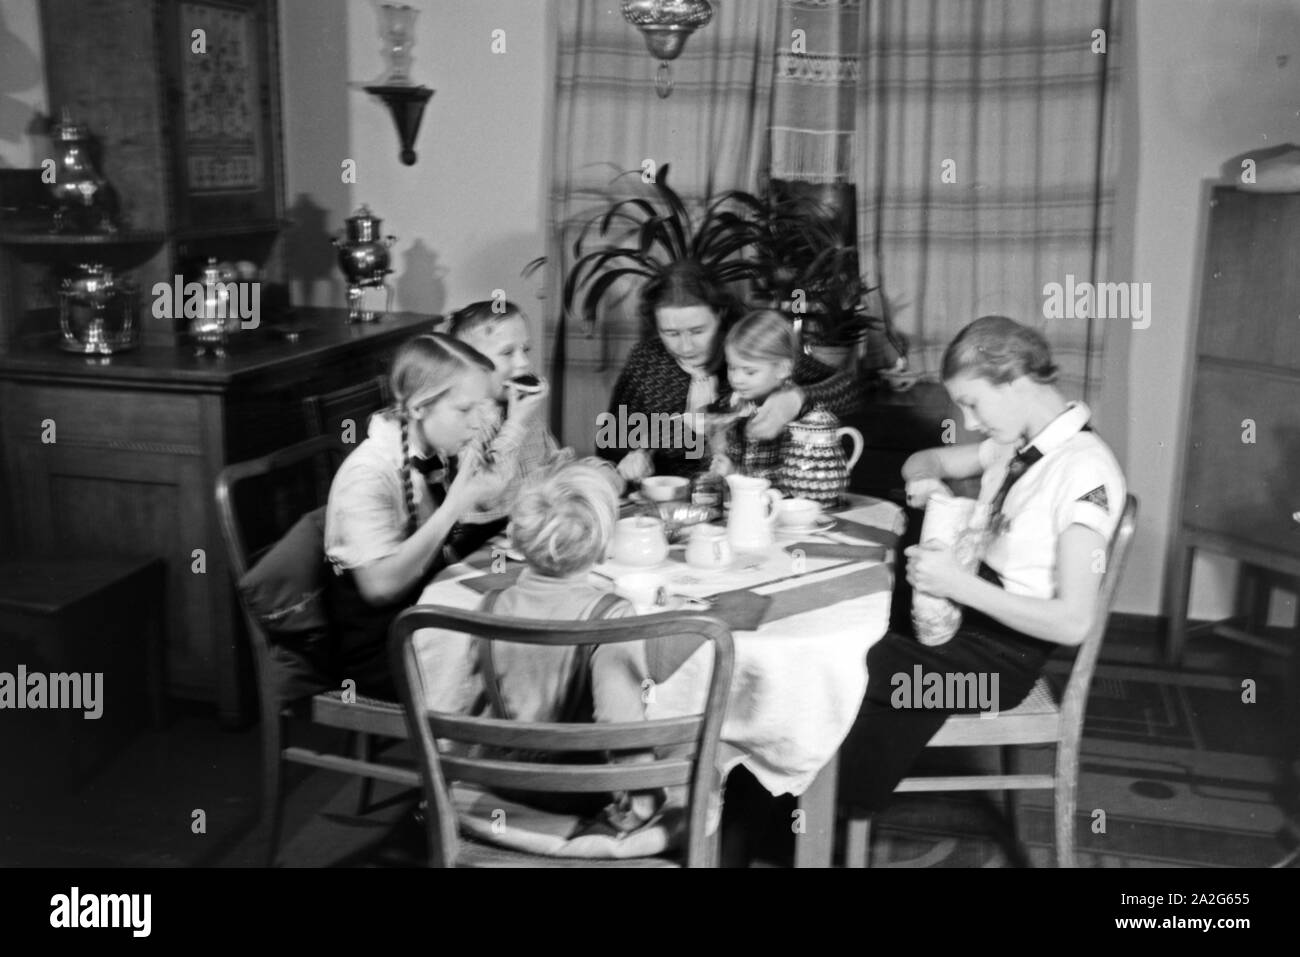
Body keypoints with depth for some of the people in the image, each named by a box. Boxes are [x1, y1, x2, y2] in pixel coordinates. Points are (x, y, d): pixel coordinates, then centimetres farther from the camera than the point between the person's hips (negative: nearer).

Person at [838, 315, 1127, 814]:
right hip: (965, 608, 8)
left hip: (1002, 658, -8)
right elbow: (923, 460, 20)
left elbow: (1073, 621, -25)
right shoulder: (1018, 445, 5)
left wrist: (959, 583, -27)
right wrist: (925, 482, -4)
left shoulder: (1086, 471, -20)